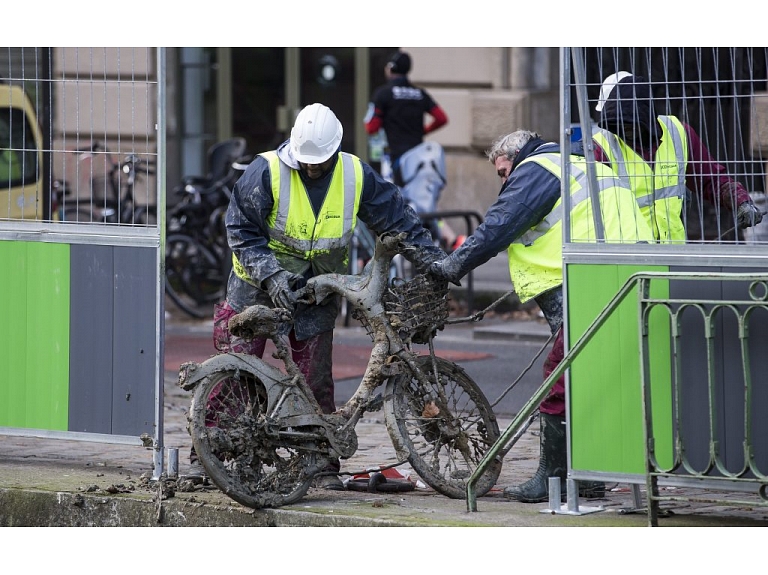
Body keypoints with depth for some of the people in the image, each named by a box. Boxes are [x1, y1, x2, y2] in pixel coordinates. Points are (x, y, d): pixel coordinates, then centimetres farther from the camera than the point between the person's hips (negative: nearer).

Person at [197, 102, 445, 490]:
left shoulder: (356, 176, -5)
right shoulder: (267, 172, -16)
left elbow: (398, 220, 5)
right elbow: (242, 232, -12)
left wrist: (433, 261, 0)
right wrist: (271, 274, -23)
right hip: (260, 286, -2)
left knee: (316, 381, 2)